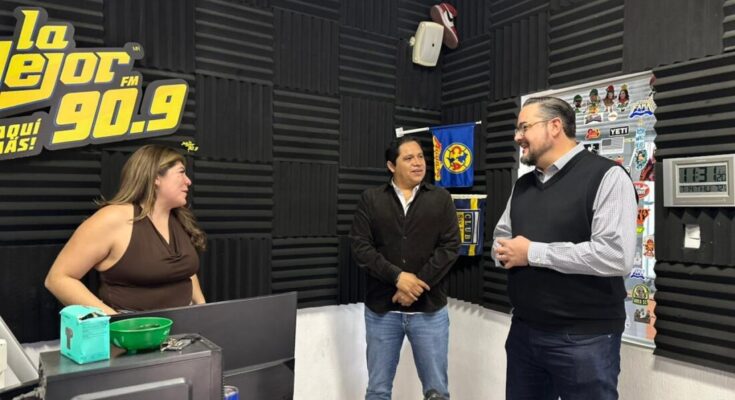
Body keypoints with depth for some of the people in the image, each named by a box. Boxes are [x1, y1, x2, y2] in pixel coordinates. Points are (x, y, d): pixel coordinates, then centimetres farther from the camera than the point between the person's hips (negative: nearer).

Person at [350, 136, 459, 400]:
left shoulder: (441, 199, 4)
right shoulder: (371, 199, 3)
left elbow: (450, 246, -4)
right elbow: (360, 246, -5)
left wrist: (419, 284, -14)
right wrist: (397, 277, -16)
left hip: (430, 310, 0)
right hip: (381, 310, 0)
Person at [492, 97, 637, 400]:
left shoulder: (606, 176, -11)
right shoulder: (522, 185, 12)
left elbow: (616, 256, -22)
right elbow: (500, 239, 18)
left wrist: (532, 253, -18)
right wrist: (505, 252, -7)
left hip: (584, 339, -6)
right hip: (523, 331, 7)